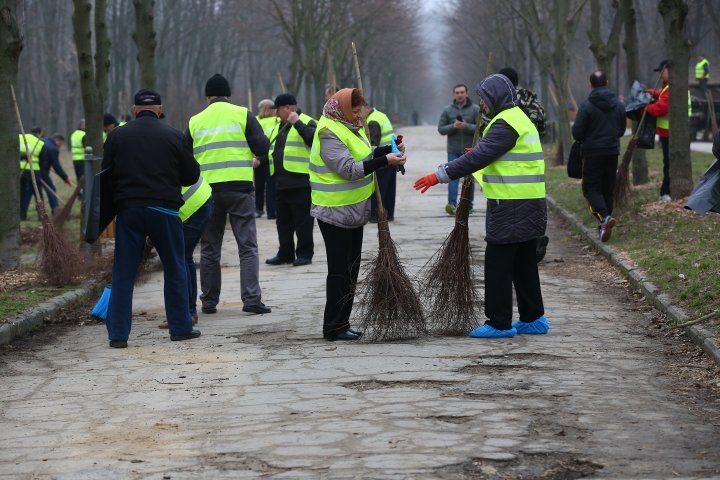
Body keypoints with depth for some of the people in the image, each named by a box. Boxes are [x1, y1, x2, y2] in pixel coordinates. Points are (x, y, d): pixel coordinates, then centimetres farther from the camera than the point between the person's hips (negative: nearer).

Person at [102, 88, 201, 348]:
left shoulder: (117, 137, 4)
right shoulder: (173, 137, 1)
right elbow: (192, 175, 5)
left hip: (128, 210, 1)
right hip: (164, 210, -1)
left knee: (123, 273, 5)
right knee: (175, 269, 12)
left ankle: (118, 334, 0)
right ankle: (180, 327, 15)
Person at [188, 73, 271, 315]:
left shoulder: (195, 121, 7)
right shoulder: (243, 115, 0)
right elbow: (262, 147, -4)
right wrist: (252, 157, 17)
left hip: (207, 189, 2)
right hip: (239, 186, -2)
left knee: (209, 248, 11)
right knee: (247, 246, 1)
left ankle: (209, 301, 14)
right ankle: (251, 299, -7)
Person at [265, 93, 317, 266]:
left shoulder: (306, 122, -4)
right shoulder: (279, 127, 20)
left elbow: (313, 139, -23)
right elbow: (270, 148, 29)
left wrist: (297, 123, -22)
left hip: (300, 182, -8)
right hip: (281, 183, 8)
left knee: (303, 221, -3)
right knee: (283, 221, 13)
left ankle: (305, 254, 3)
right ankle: (285, 254, 21)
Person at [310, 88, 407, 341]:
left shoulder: (349, 128, 12)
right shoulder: (329, 134, -19)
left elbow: (363, 157, 20)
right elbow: (349, 169, -26)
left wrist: (389, 150, 4)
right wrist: (385, 161, -28)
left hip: (353, 212, 10)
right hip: (335, 213, -10)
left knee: (350, 270, 14)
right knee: (340, 271, -6)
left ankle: (342, 325, 21)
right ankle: (334, 327, 1)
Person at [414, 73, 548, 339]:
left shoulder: (505, 124, -16)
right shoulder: (520, 118, 17)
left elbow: (479, 157, -22)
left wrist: (440, 175, -20)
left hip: (510, 209, -10)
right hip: (527, 208, 10)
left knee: (498, 264, -5)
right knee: (523, 264, 15)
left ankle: (499, 323, -2)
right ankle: (533, 318, 21)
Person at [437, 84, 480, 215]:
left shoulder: (475, 109, 0)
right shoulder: (447, 110, 6)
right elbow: (441, 129, 3)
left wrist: (466, 126, -21)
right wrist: (453, 126, -15)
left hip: (470, 150, -1)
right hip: (453, 150, 1)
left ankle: (468, 204, 14)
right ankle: (452, 204, -17)